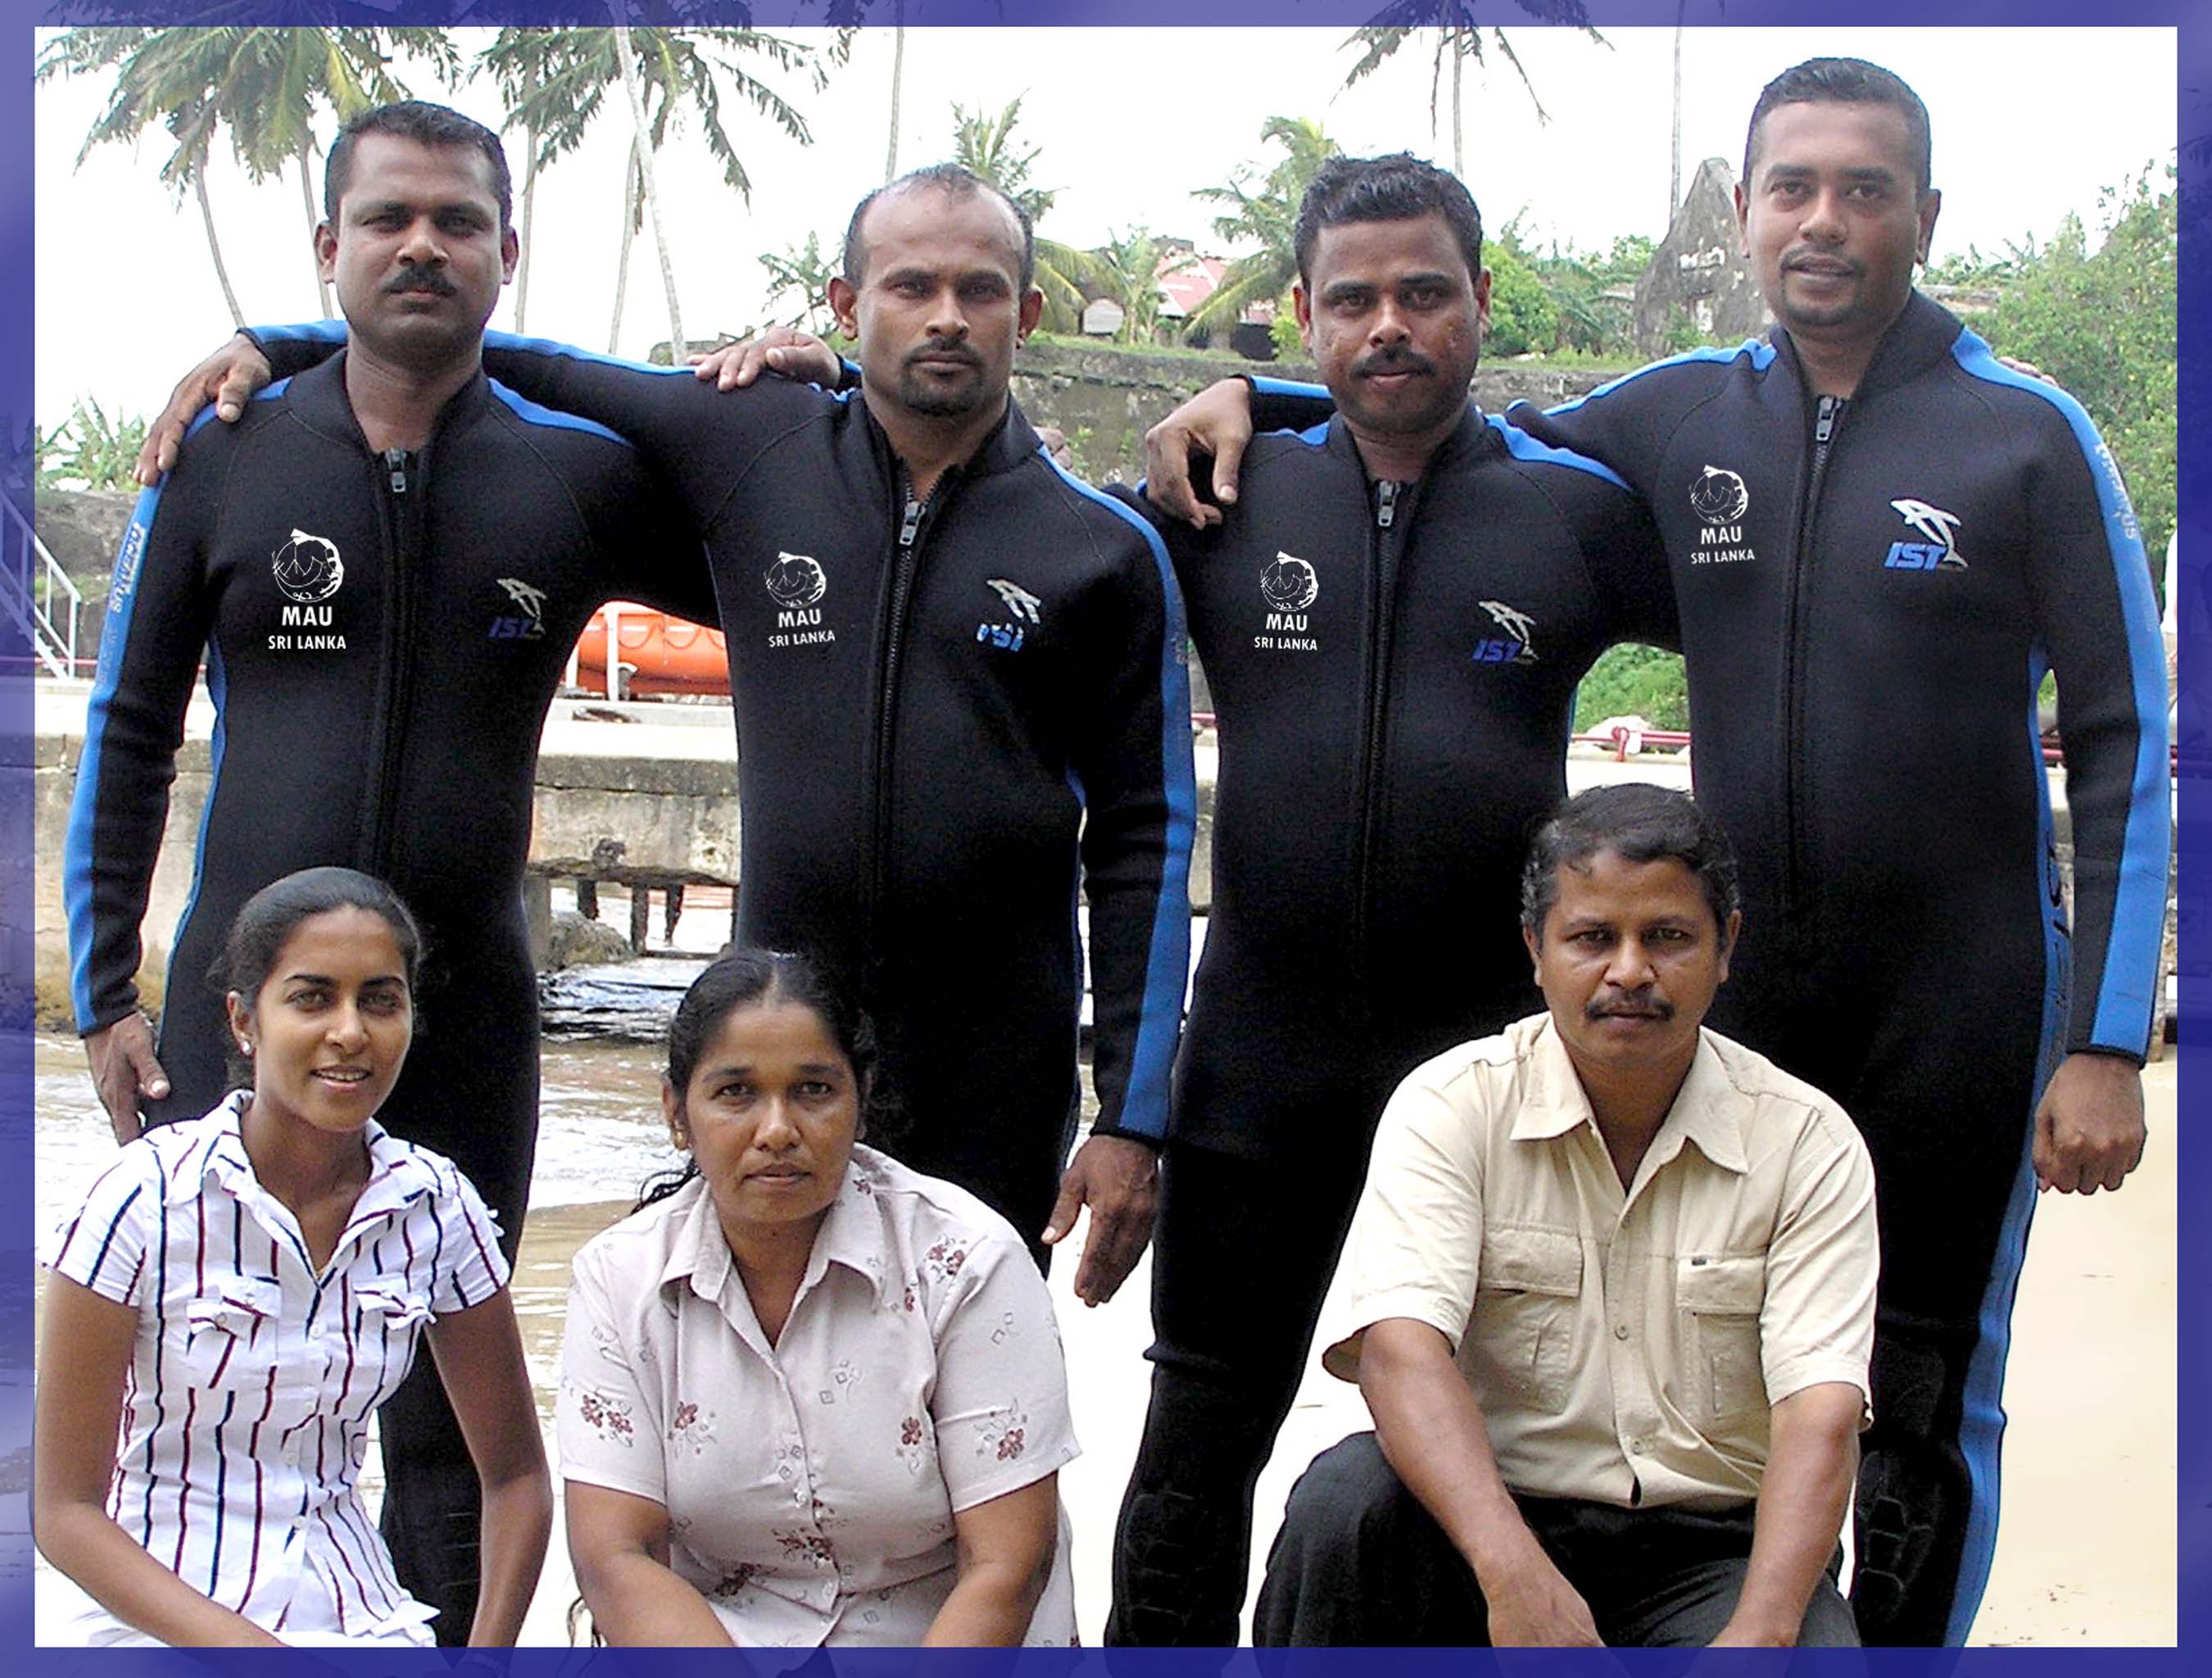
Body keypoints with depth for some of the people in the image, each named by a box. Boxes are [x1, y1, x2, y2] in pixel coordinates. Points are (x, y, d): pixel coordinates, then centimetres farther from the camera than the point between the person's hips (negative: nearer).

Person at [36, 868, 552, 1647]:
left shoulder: (435, 1207, -1)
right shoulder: (148, 1197, -11)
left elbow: (516, 1478, 9)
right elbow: (66, 1510, -9)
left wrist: (485, 1656, -7)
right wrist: (242, 1648, -20)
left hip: (361, 1618, 4)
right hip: (164, 1623, -3)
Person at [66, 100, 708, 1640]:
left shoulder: (580, 476, 1)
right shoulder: (222, 460, 2)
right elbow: (128, 733, 7)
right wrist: (105, 989, 3)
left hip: (468, 1020, 0)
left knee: (448, 1421, 10)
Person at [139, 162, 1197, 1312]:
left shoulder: (1106, 550, 1)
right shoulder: (750, 450, 4)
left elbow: (1144, 841, 1)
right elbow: (544, 373, 18)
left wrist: (1132, 1118, -4)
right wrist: (273, 348, 10)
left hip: (999, 1087, -1)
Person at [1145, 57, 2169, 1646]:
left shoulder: (2027, 433, -7)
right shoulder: (1687, 415, 3)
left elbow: (2127, 743, -7)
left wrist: (2110, 1042, -12)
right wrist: (1252, 402, -1)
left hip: (1962, 993, -3)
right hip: (1744, 986, 3)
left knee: (1925, 1408, 9)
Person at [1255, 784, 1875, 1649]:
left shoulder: (1808, 1141, -1)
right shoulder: (1452, 1105, -4)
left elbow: (1821, 1412, -12)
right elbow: (1401, 1347, -19)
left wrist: (1759, 1634, -29)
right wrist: (1515, 1572, -36)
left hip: (1716, 1551, 0)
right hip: (1496, 1516, 0)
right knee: (1346, 1492, -31)